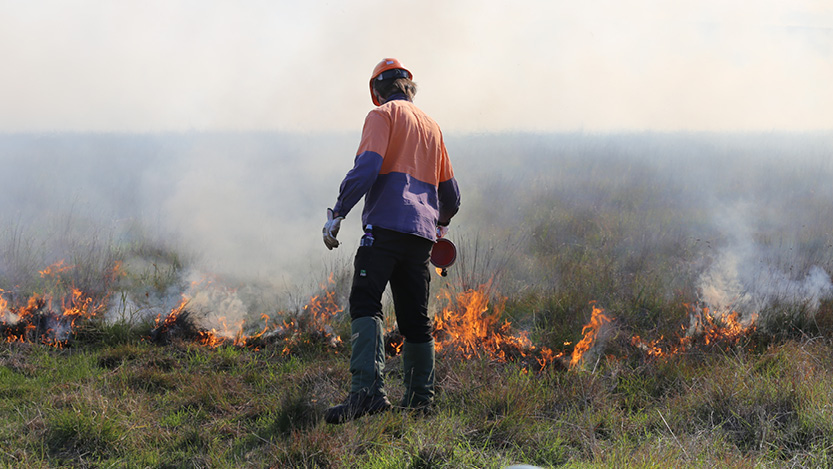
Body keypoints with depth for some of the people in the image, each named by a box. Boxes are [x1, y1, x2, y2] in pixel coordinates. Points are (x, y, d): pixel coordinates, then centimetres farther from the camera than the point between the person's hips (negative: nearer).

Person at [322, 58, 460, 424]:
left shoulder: (383, 115, 4)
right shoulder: (431, 126, 23)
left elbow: (367, 167, -13)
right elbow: (450, 192, 26)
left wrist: (337, 214, -12)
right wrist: (442, 223, 45)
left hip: (386, 226, -7)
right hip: (422, 233, 7)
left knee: (365, 305, -14)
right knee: (415, 318, 12)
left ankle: (368, 389, -30)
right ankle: (420, 398, 14)